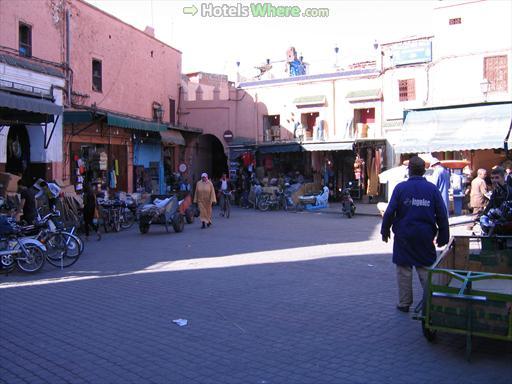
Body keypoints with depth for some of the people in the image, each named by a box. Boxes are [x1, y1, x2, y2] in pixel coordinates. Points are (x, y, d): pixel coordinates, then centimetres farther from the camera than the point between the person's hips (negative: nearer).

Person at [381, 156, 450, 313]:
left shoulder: (400, 187, -7)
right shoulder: (432, 188, -2)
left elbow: (390, 212, -8)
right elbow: (442, 214, 0)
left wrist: (385, 231, 5)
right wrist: (443, 236, 8)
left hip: (404, 236, -1)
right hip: (425, 236, 2)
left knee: (404, 270, 9)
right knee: (426, 269, 11)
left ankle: (404, 303, 16)